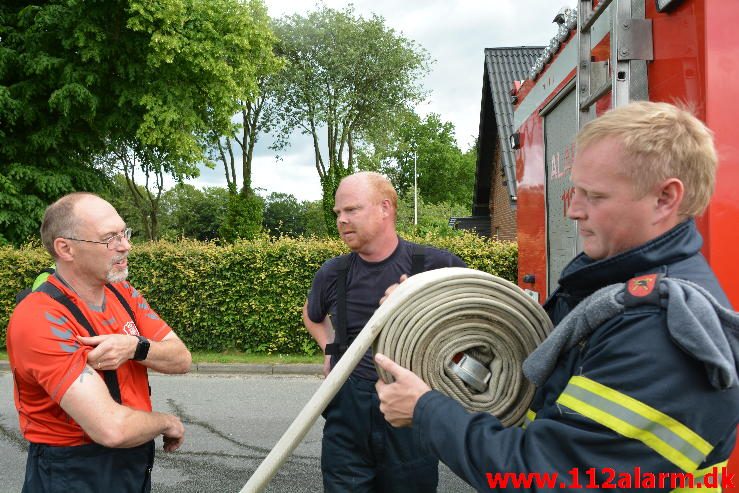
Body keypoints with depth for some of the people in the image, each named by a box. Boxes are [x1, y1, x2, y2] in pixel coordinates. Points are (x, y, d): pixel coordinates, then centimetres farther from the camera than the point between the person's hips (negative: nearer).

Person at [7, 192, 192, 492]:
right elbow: (112, 428, -33)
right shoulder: (41, 319, -27)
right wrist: (167, 423, -14)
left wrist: (135, 347, -24)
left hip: (137, 463, 7)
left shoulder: (124, 293, 0)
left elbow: (181, 360, -5)